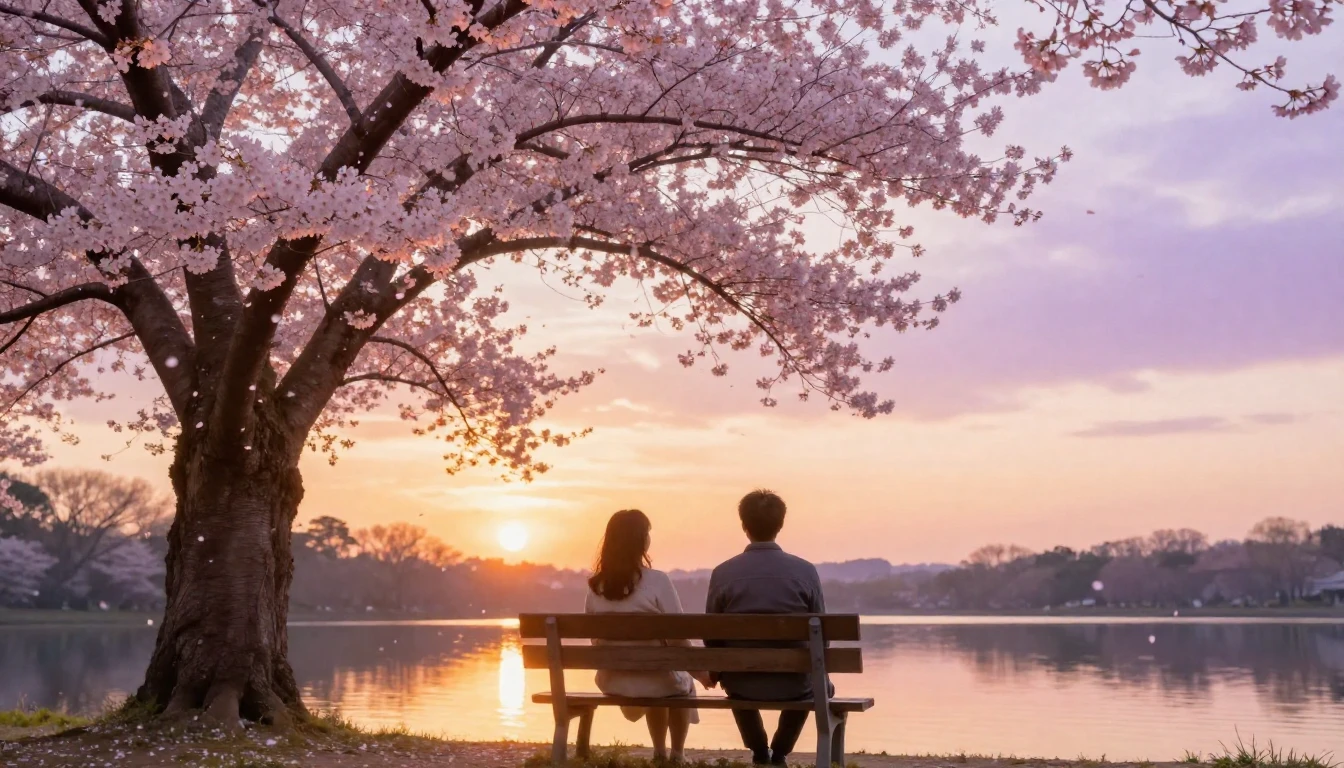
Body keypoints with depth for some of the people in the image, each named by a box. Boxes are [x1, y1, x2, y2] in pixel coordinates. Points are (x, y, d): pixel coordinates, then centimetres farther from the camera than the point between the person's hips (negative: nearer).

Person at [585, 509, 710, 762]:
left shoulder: (596, 586, -3)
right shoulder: (657, 581, -18)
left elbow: (597, 641, 8)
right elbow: (678, 639, -15)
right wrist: (700, 671, 2)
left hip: (612, 682, 4)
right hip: (653, 680, -4)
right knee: (684, 684, 31)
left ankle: (660, 754, 43)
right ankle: (677, 757, 33)